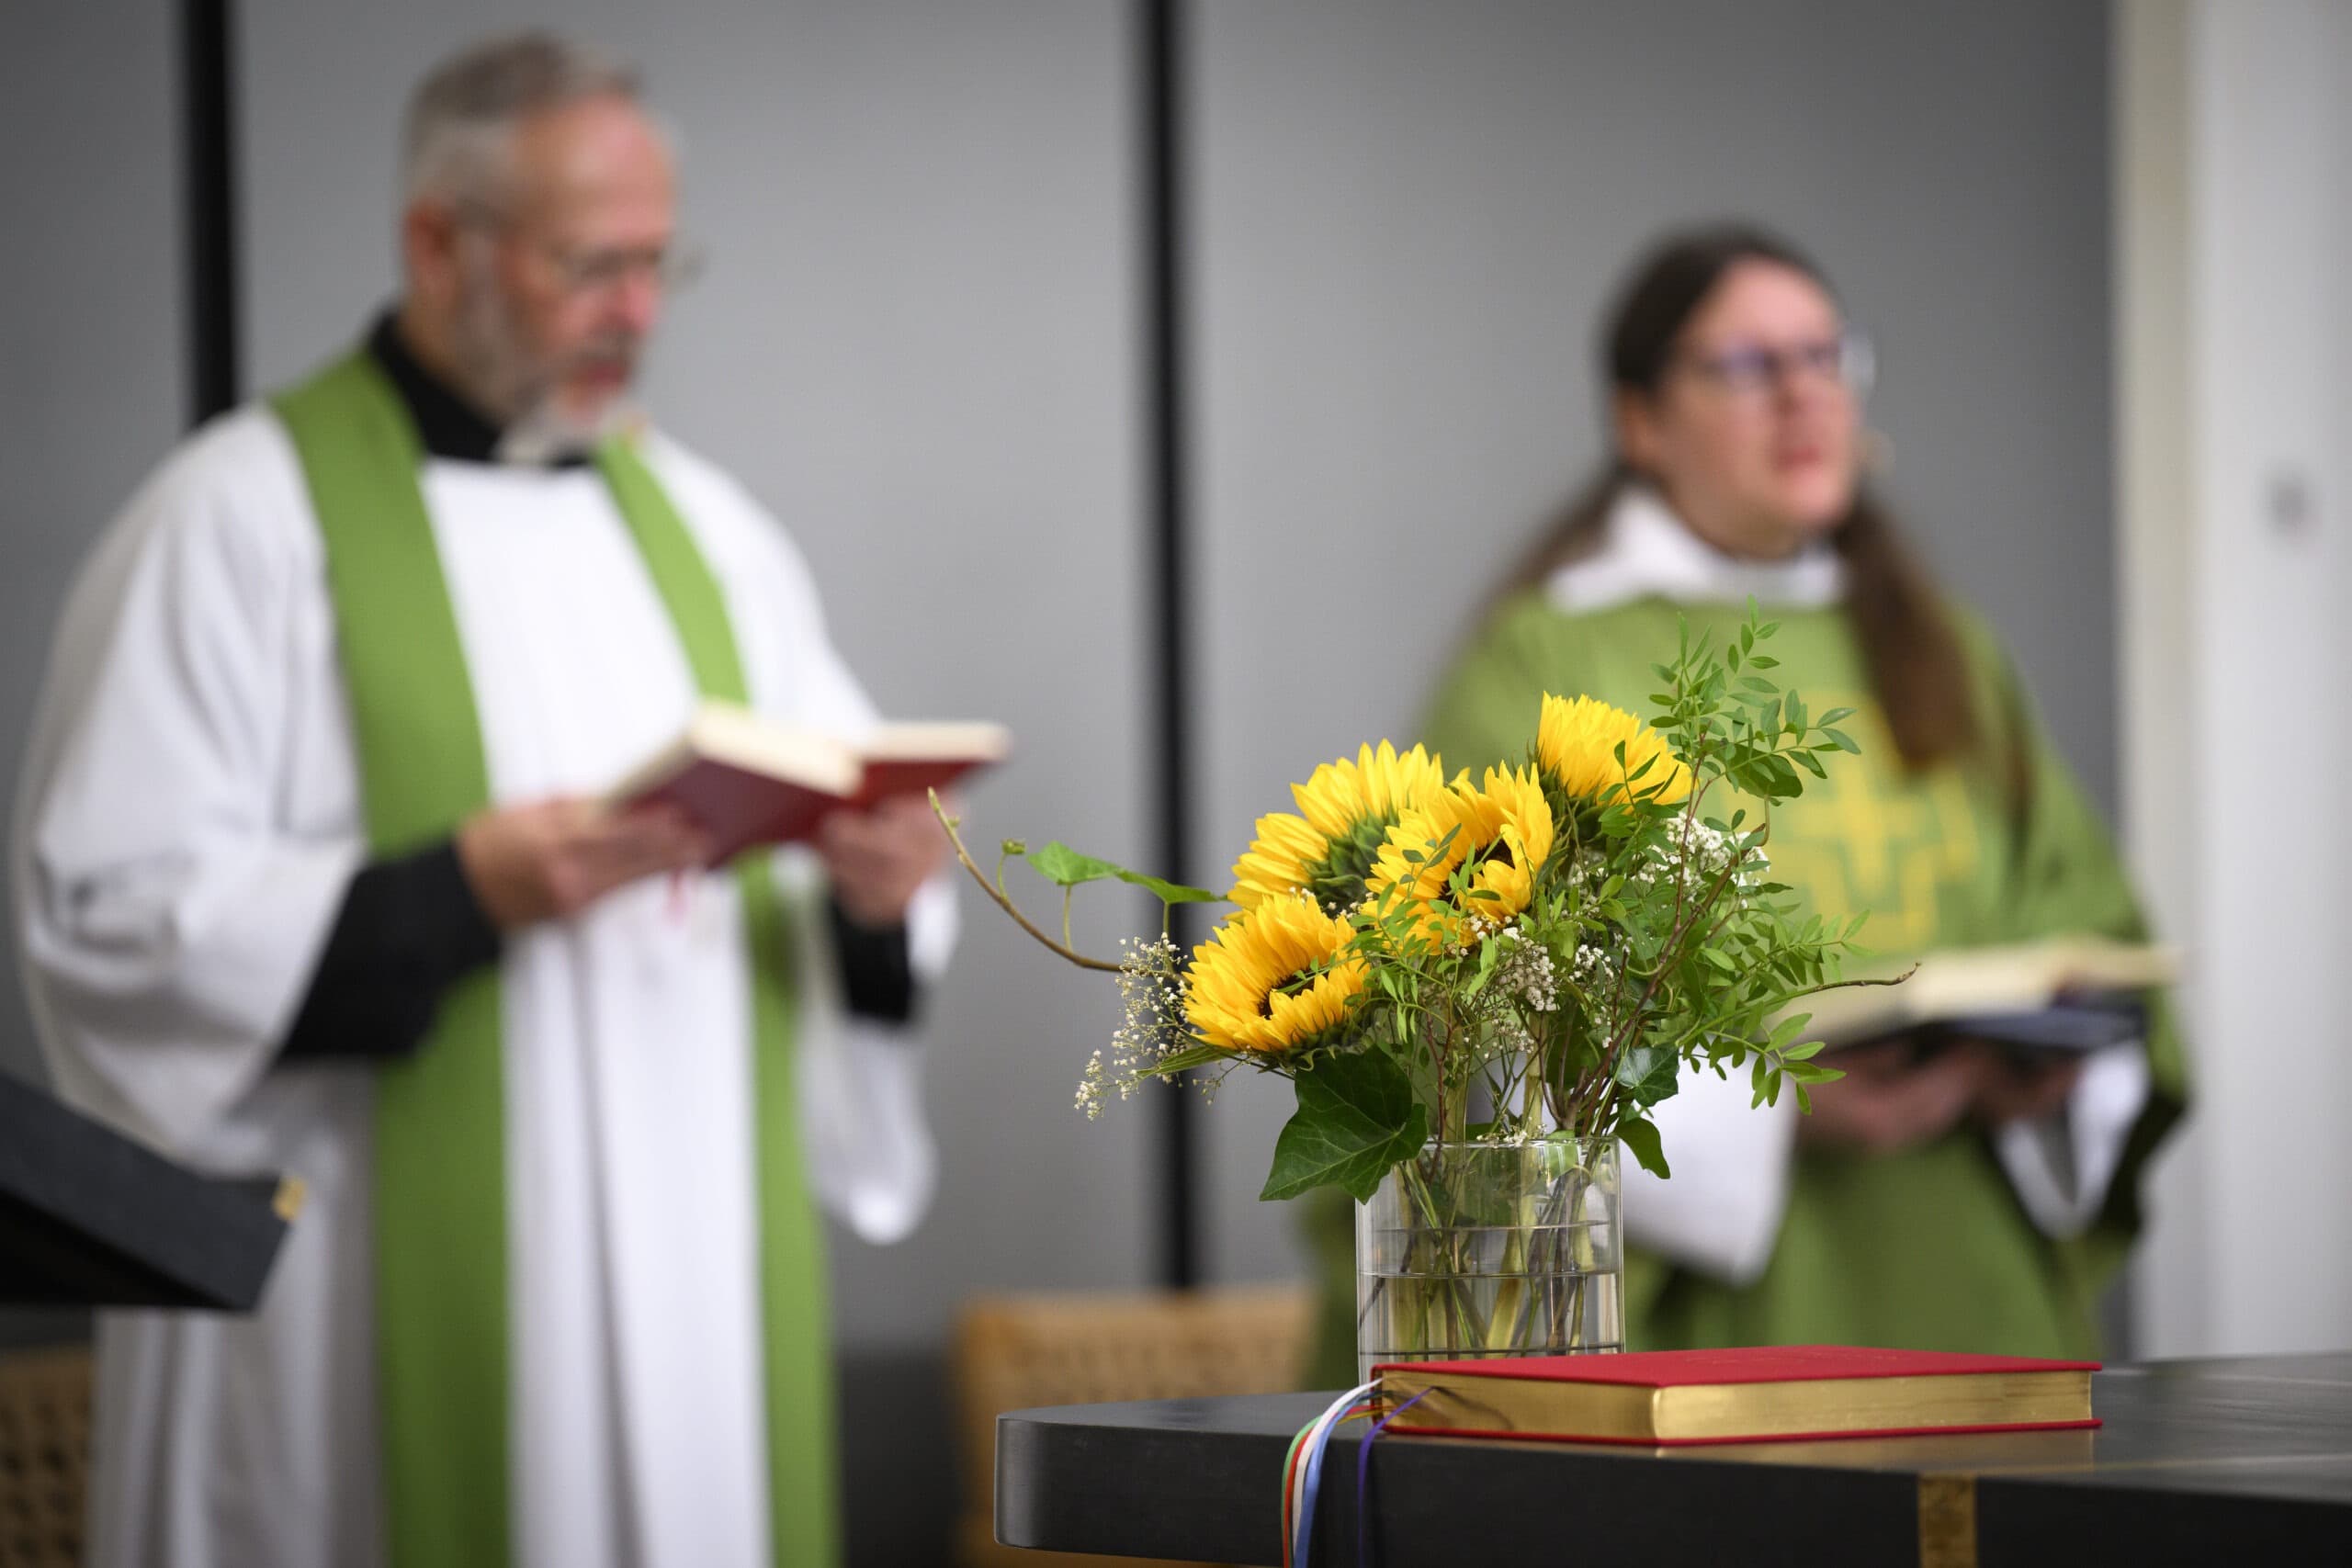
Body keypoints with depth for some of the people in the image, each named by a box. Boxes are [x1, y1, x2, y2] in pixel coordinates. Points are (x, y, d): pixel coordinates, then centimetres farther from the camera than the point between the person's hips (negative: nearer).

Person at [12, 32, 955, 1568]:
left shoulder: (702, 521, 15)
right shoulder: (244, 519, -3)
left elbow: (864, 840, 17)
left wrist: (877, 891, -7)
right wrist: (459, 893, -21)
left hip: (705, 1297, 5)